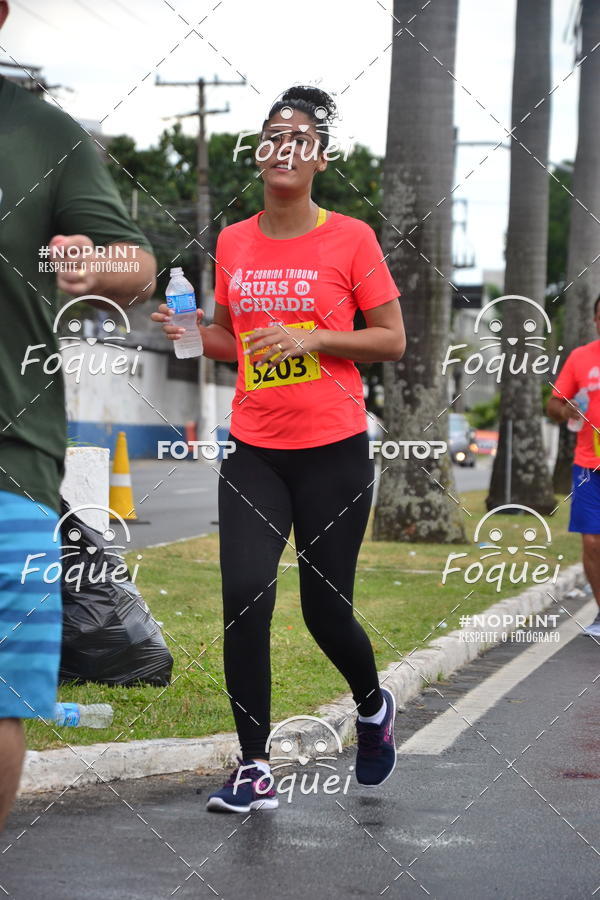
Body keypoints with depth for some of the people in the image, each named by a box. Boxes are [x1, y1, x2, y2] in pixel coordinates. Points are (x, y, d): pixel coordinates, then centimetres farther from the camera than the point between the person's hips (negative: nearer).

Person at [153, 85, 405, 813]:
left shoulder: (350, 239, -4)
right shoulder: (232, 243, 7)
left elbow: (392, 341, -2)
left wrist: (314, 339, -16)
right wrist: (195, 331, -3)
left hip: (334, 452, -3)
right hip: (254, 451, 3)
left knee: (324, 608, 3)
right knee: (244, 596, -12)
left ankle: (373, 706, 36)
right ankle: (253, 769, -3)